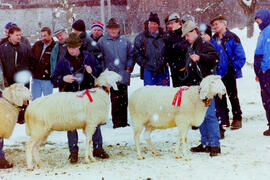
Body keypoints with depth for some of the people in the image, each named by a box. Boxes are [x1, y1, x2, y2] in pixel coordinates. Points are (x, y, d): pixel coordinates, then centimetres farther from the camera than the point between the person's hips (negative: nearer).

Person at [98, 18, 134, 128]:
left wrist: (129, 67, 4)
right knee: (115, 100, -6)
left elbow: (131, 55, 15)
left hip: (124, 75, 3)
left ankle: (124, 122, 13)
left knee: (124, 99, 6)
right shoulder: (102, 41, 4)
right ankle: (116, 123, -1)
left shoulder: (125, 40, 11)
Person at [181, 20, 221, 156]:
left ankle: (215, 145, -10)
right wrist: (187, 83, 24)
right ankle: (205, 143, 16)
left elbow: (215, 58, -21)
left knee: (209, 114, -11)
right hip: (195, 86, 9)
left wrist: (200, 57, -29)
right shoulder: (190, 48, 22)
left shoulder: (204, 45, -6)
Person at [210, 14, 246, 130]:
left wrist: (234, 68, -12)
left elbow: (241, 57, -8)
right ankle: (224, 120, 18)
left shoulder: (232, 38, -6)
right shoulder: (213, 40, 8)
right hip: (218, 74, 5)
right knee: (220, 97, 9)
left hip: (230, 73, -5)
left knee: (233, 96, 2)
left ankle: (237, 119, 11)